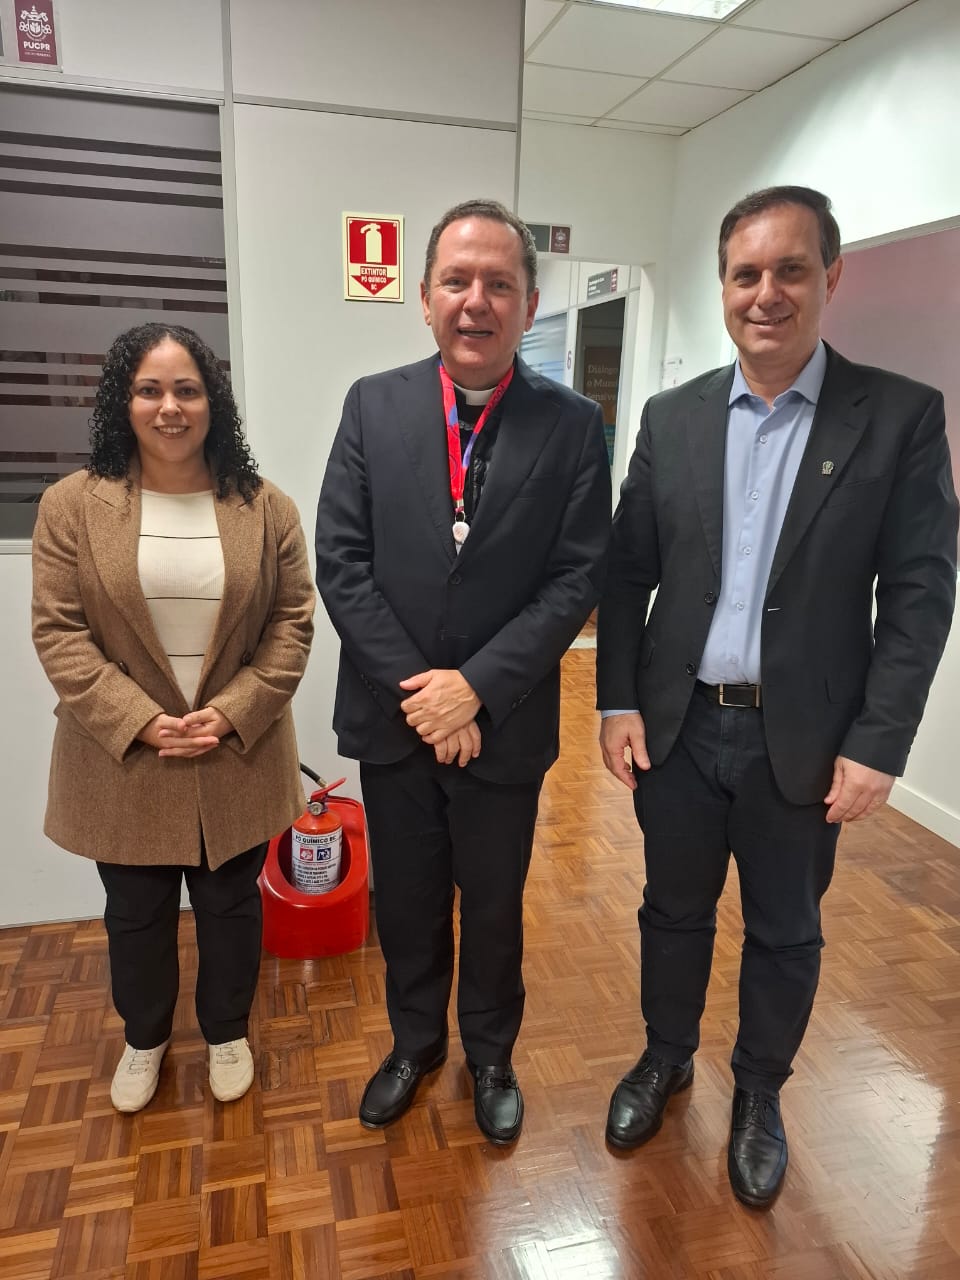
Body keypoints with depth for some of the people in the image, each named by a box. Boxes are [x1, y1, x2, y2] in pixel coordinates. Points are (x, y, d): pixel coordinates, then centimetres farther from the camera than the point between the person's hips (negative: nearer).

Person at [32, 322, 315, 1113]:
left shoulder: (266, 507, -3)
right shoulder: (74, 505, -6)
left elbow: (292, 622, -4)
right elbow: (59, 632, -8)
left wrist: (231, 714, -14)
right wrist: (139, 722, -17)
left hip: (236, 757, 1)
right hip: (122, 760, 0)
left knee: (231, 904, 17)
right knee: (135, 914, 18)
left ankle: (228, 1033, 42)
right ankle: (145, 1038, 45)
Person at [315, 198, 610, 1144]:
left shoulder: (573, 425, -6)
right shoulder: (373, 404, -3)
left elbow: (577, 579, -10)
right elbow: (339, 561, -7)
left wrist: (475, 686, -18)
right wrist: (420, 691, -14)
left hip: (503, 724, -1)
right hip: (391, 716, 2)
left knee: (493, 908, 19)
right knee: (405, 903, 20)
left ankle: (489, 1053, 46)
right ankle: (415, 1041, 48)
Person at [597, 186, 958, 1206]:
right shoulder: (672, 417, 2)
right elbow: (627, 571, 3)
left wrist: (877, 743, -11)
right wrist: (617, 701, -2)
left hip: (803, 741, -1)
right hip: (675, 728, 2)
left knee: (784, 933, 17)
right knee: (673, 912, 19)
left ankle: (758, 1092, 42)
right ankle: (666, 1057, 45)